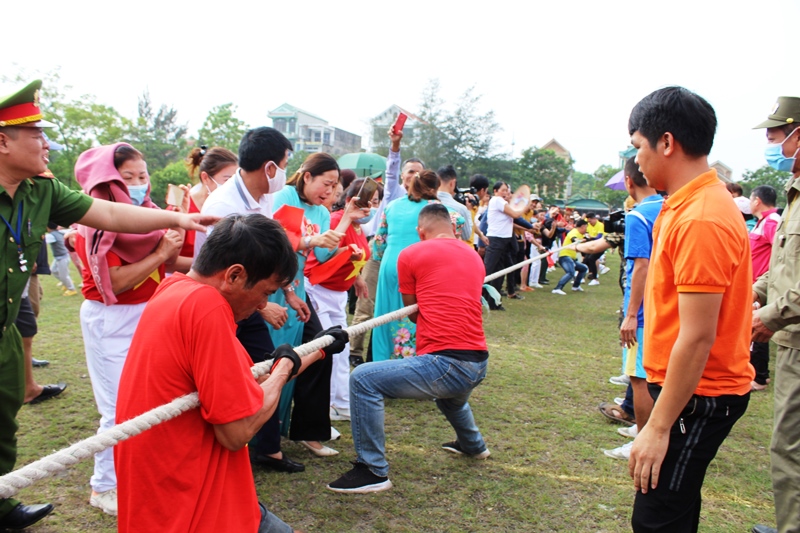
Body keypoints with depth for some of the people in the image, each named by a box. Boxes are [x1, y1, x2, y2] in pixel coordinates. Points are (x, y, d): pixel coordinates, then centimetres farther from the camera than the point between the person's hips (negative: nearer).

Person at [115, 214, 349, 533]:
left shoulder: (175, 290, 5)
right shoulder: (207, 305, -24)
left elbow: (240, 383, 15)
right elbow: (238, 431, -22)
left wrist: (317, 351, 24)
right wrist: (284, 367, -5)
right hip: (185, 505, -9)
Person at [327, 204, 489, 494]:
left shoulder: (411, 255, -1)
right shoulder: (474, 256, 15)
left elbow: (413, 312, 10)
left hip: (447, 363, -8)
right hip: (478, 366, 8)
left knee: (363, 380, -3)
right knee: (449, 391, 40)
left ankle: (373, 471, 1)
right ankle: (473, 445, 61)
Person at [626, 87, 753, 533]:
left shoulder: (700, 220, -23)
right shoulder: (690, 204, 8)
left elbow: (697, 338, -25)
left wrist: (658, 427, -21)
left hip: (699, 397, -10)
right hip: (689, 387, 10)